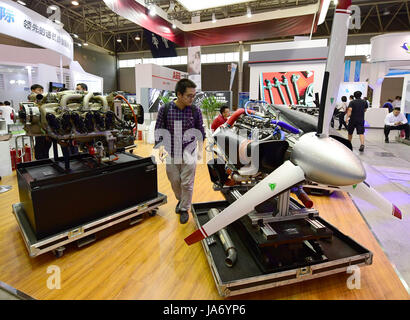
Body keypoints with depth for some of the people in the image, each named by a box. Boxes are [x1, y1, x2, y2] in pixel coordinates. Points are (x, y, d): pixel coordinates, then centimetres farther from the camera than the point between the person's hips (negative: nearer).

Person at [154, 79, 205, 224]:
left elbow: (200, 130, 6)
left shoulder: (196, 111, -6)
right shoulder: (164, 110, -7)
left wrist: (201, 143, -4)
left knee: (187, 184, 5)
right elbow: (158, 130, -1)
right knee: (174, 181, 17)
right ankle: (180, 200, 47)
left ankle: (184, 209, 28)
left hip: (189, 154, -1)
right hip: (171, 153, 1)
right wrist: (160, 146, -14)